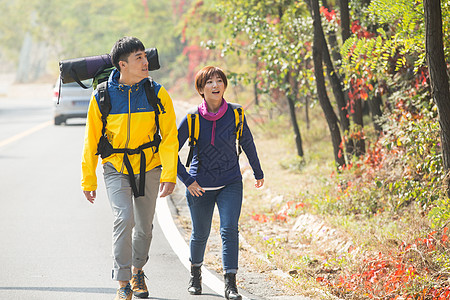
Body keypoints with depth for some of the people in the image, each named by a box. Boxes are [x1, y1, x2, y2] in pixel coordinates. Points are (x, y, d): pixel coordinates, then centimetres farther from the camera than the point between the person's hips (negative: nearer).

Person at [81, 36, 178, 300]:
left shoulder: (157, 94, -9)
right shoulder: (102, 96, -9)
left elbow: (170, 137, -8)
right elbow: (91, 140, -1)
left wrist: (169, 175, -17)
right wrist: (89, 180, 0)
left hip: (149, 169, 2)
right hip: (116, 169, -2)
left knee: (144, 226, 11)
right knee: (124, 218, -19)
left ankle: (137, 271, 39)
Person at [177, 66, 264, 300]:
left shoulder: (235, 114, -7)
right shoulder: (193, 118, -12)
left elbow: (247, 143, 10)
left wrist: (258, 173, 21)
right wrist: (187, 180, -11)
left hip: (230, 184, 0)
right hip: (200, 186, 0)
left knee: (229, 230, -16)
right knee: (200, 234, 12)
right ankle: (195, 274, 40)